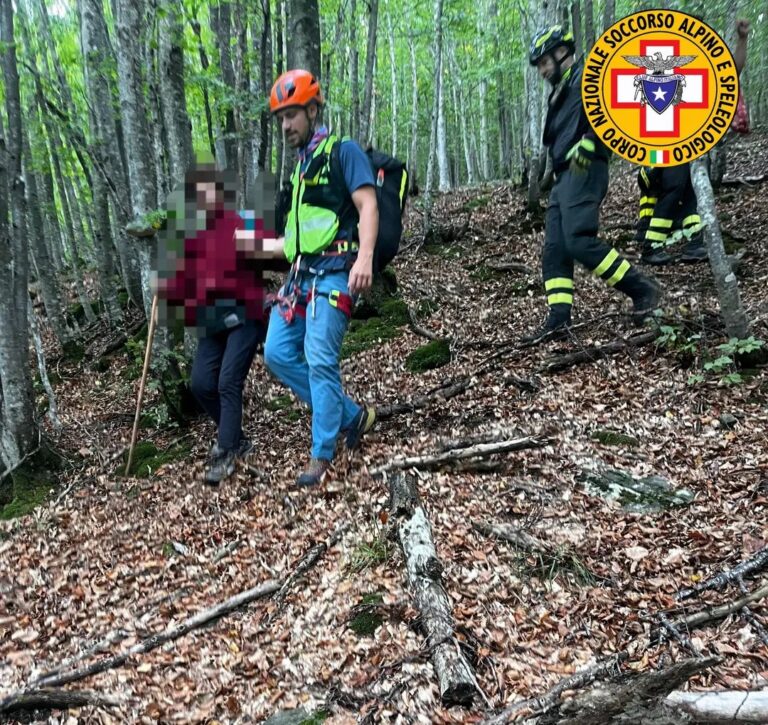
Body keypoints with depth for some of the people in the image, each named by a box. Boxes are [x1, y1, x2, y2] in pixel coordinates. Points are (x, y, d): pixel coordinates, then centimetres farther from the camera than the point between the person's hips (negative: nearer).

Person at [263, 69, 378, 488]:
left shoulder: (343, 150, -1)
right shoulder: (300, 166, 22)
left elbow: (367, 206, -13)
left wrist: (364, 258, -28)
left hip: (333, 272, -9)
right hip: (301, 273, 9)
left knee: (319, 360, -14)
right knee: (278, 354, 1)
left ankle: (322, 455, -3)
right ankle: (352, 416, 12)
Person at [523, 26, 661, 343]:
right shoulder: (561, 93, 27)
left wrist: (588, 145, -24)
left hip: (583, 172, -10)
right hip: (564, 177, 10)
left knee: (579, 240, -20)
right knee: (554, 249, 1)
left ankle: (641, 288, -10)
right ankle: (558, 319, -1)